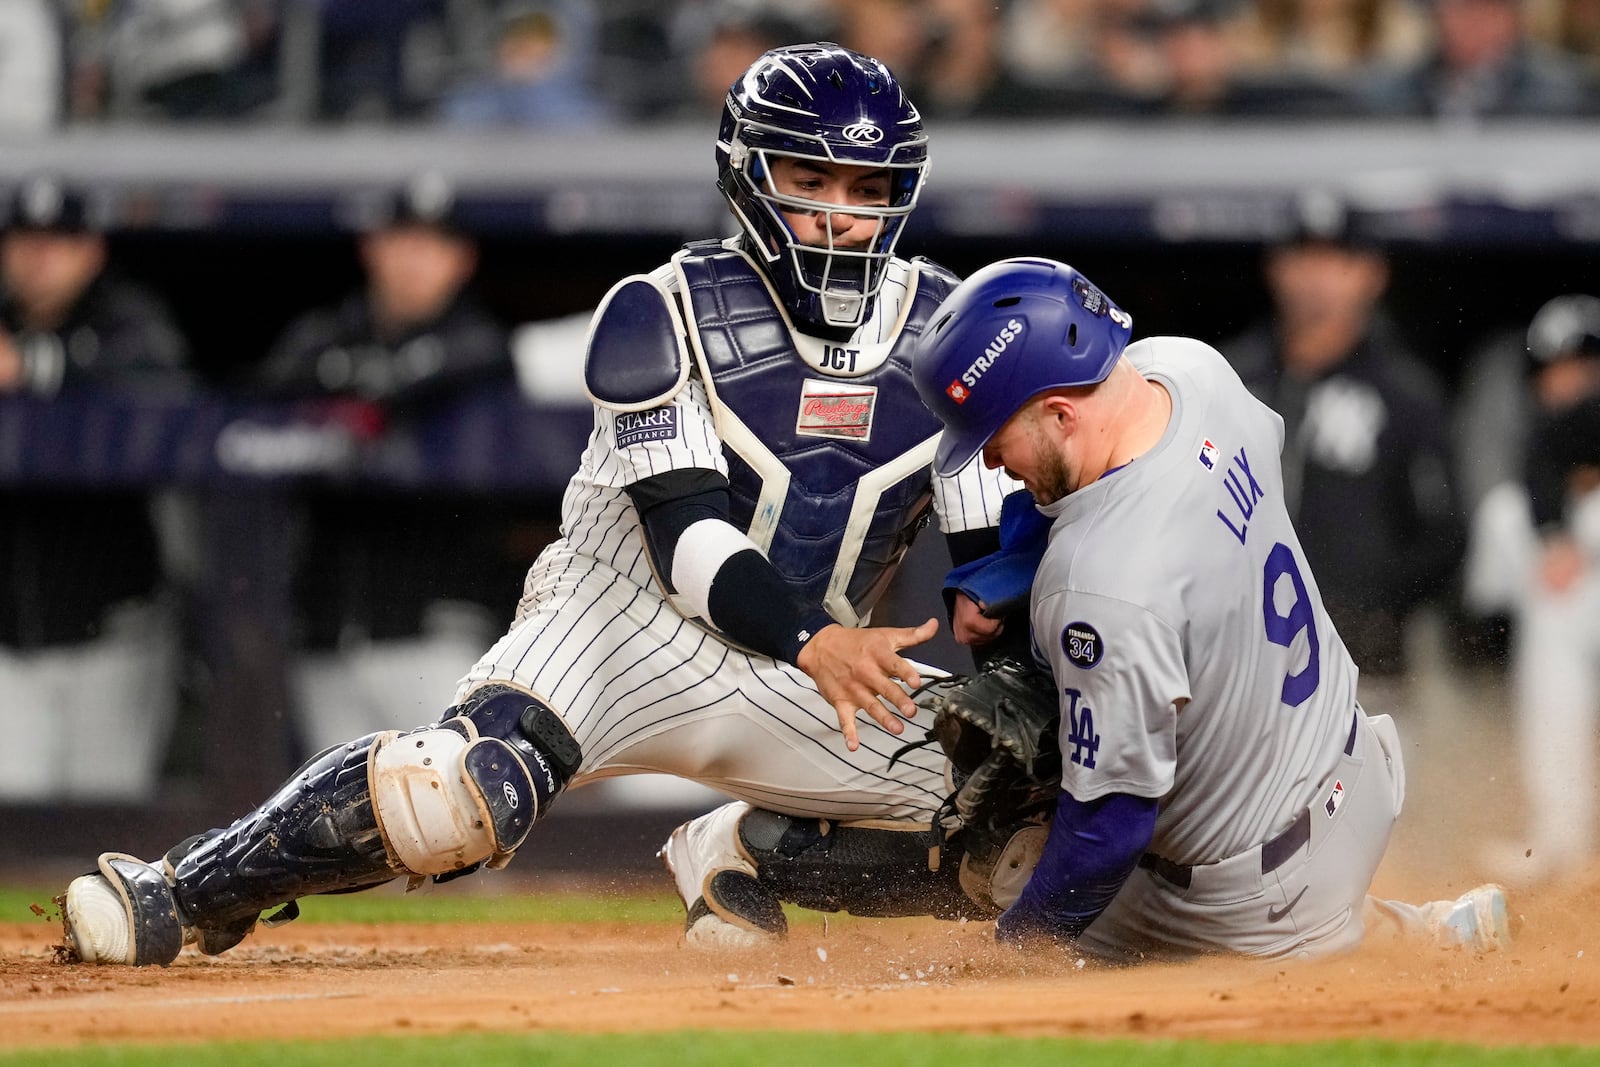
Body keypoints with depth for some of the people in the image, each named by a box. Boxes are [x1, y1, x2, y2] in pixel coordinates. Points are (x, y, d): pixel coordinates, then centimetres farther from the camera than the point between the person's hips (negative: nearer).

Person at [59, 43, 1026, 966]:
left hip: (795, 684, 5)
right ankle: (185, 892, -14)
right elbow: (686, 534, -20)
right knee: (466, 793, -33)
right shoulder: (666, 317, -11)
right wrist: (811, 644, -35)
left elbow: (991, 549, -2)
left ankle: (743, 857, 11)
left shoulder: (944, 329, -1)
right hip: (628, 620, -5)